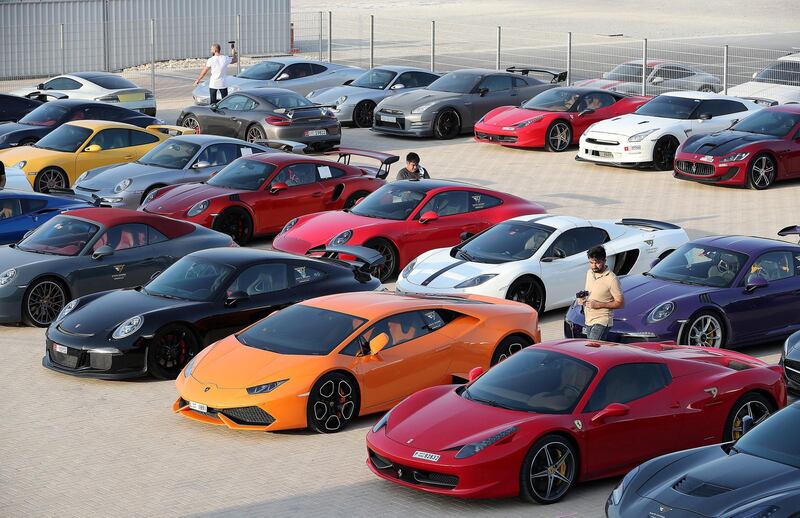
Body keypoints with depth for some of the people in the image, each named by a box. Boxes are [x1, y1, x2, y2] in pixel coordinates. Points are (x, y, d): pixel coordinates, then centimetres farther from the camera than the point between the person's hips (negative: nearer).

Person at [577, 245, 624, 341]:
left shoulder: (611, 279, -15)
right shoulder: (589, 273, 8)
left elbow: (620, 303, -12)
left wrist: (599, 305, -19)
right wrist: (582, 298, 1)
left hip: (602, 321, -8)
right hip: (588, 320, 8)